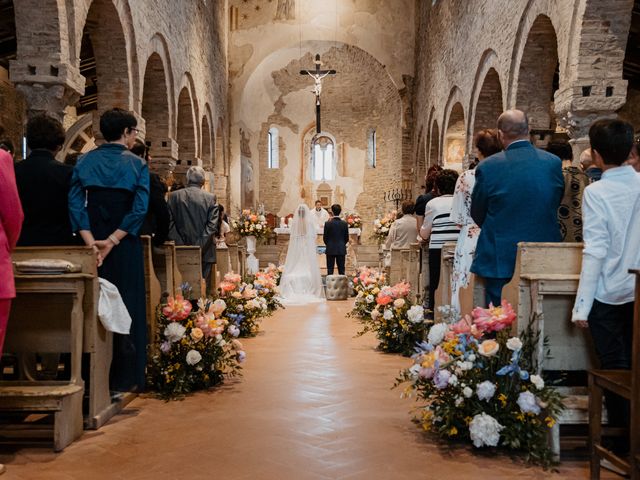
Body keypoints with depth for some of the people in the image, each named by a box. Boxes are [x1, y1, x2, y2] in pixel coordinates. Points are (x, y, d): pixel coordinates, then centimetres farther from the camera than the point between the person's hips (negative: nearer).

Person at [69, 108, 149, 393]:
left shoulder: (85, 161, 4)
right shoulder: (137, 164, -3)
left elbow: (75, 202, -6)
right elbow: (140, 209, -15)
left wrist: (91, 241, -12)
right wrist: (112, 241, -16)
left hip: (92, 242, 3)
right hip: (126, 245, -3)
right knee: (126, 305, 6)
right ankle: (124, 377, 12)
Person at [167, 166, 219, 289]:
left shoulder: (174, 196, 3)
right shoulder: (211, 198, -1)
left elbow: (169, 223, -1)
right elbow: (212, 225, -8)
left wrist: (180, 244, -2)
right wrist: (201, 246, -9)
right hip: (205, 252, -1)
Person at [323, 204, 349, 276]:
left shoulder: (328, 223, -10)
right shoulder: (344, 223, -3)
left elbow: (325, 238, -3)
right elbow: (347, 238, 3)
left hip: (331, 250, -2)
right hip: (342, 250, 2)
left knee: (330, 270, 2)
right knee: (341, 270, 7)